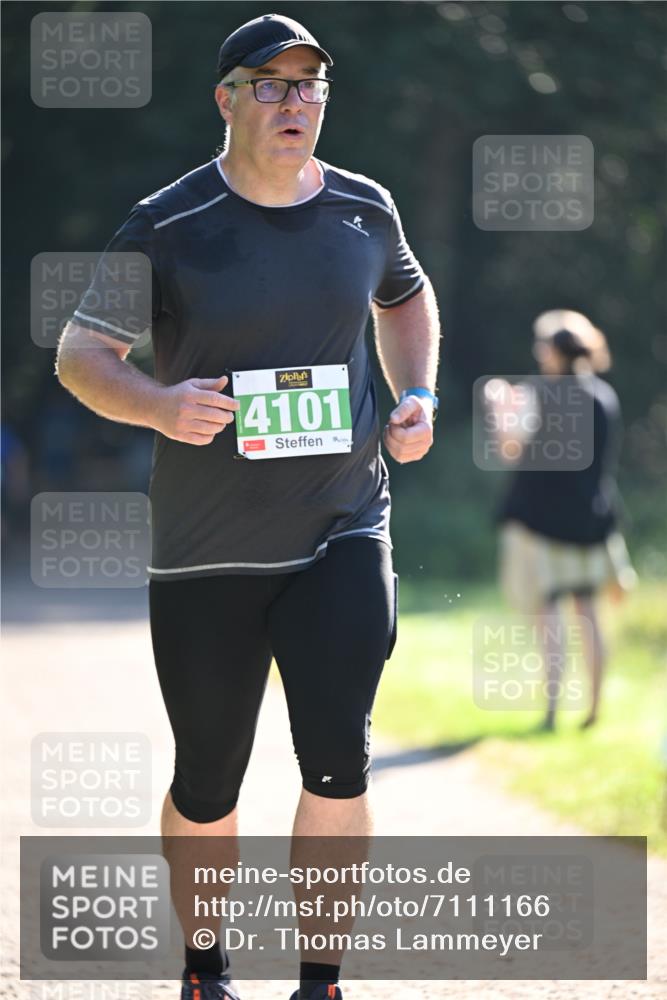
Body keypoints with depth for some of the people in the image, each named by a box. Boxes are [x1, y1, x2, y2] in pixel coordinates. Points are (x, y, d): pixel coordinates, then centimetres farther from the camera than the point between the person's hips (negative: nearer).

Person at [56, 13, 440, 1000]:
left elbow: (406, 296, 25)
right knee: (207, 783, 7)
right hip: (206, 550, -2)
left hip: (343, 533, 2)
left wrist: (417, 397, 7)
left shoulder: (364, 210, 4)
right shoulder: (168, 226, -8)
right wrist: (159, 405, -25)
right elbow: (79, 354, -5)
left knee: (338, 761, -12)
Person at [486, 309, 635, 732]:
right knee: (587, 606, 11)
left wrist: (501, 408, 4)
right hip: (591, 516, 5)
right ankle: (594, 705, 9)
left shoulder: (539, 395, -11)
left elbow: (512, 451, -13)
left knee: (549, 607, -4)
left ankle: (552, 706, -11)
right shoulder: (605, 397, 6)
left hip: (543, 513, -5)